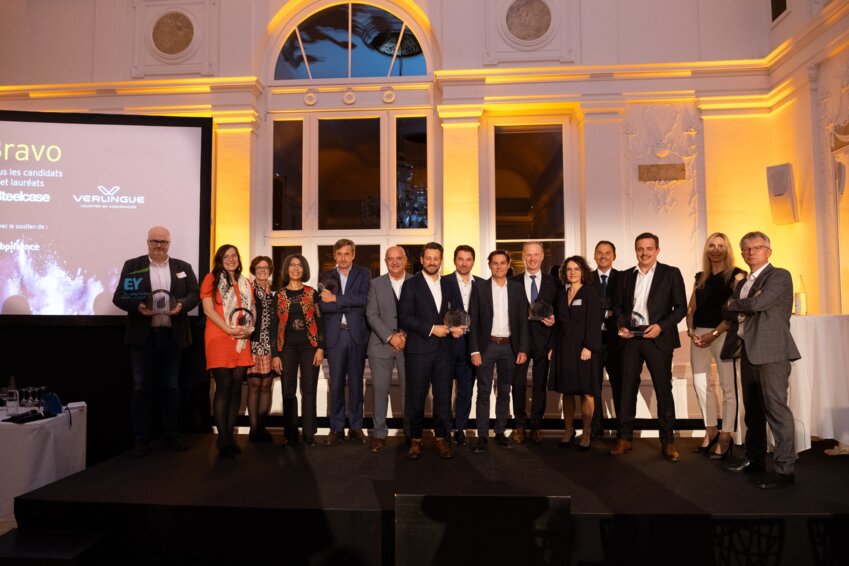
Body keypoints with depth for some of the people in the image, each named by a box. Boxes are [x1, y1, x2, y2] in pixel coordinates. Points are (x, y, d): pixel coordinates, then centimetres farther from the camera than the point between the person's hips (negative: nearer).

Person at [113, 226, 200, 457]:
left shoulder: (183, 267, 9)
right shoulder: (132, 265, 4)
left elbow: (195, 294, 5)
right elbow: (119, 296, 0)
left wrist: (182, 304, -15)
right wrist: (138, 306, -18)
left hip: (172, 336, 2)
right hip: (143, 336, -1)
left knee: (171, 387, 10)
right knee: (141, 388, 3)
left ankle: (172, 436, 19)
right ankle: (140, 439, 12)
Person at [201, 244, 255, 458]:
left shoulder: (246, 284, 18)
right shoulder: (211, 279, 4)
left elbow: (252, 309, 16)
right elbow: (208, 309, -6)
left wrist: (249, 328, -4)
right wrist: (229, 329, -14)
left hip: (242, 341, 5)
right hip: (219, 339, -5)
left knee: (236, 387, 3)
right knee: (224, 386, -9)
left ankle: (230, 435, 9)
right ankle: (223, 439, -4)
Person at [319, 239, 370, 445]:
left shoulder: (363, 274, 4)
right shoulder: (326, 277, 8)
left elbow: (364, 299, -13)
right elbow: (322, 305, -6)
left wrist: (336, 299, -12)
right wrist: (350, 304, -15)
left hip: (357, 334, -1)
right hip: (335, 335, 1)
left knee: (356, 382, 8)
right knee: (336, 383, 5)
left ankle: (356, 426, 18)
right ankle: (336, 428, 15)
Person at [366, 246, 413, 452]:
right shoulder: (375, 284, 5)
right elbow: (371, 315, -2)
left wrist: (406, 335, -12)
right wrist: (390, 337, -12)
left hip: (409, 344, 0)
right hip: (381, 344, 0)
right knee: (380, 390, 2)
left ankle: (411, 432, 19)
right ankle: (379, 434, 13)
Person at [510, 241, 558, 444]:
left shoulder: (553, 283, 6)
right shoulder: (513, 282, 5)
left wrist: (553, 319, -11)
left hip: (543, 339, 1)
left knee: (540, 385, 7)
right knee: (518, 384, 1)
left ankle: (536, 426, 21)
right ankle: (520, 425, 17)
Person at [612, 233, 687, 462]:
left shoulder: (671, 273, 1)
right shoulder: (627, 275, 11)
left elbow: (681, 307, -3)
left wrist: (661, 326, -16)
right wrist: (621, 325, -3)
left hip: (657, 338, -3)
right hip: (630, 338, 3)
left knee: (663, 389, 4)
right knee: (628, 388, 6)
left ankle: (667, 442, 14)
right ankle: (625, 438, 15)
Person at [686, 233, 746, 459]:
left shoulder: (736, 275, 0)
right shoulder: (700, 278, 15)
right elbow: (691, 308, 14)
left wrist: (713, 334, -16)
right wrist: (691, 331, -4)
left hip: (724, 334, -5)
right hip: (699, 334, 5)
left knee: (727, 385, -2)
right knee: (700, 384, 7)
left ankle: (725, 437, 6)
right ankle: (711, 431, 20)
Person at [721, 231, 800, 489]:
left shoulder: (779, 276, -3)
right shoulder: (742, 284, 20)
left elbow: (759, 303, -17)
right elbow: (729, 313, 12)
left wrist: (735, 303, 1)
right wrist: (745, 306, -8)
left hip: (771, 351, -8)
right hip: (748, 351, 8)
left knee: (776, 408, -9)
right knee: (753, 409, 15)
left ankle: (784, 468, -4)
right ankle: (755, 459, 26)